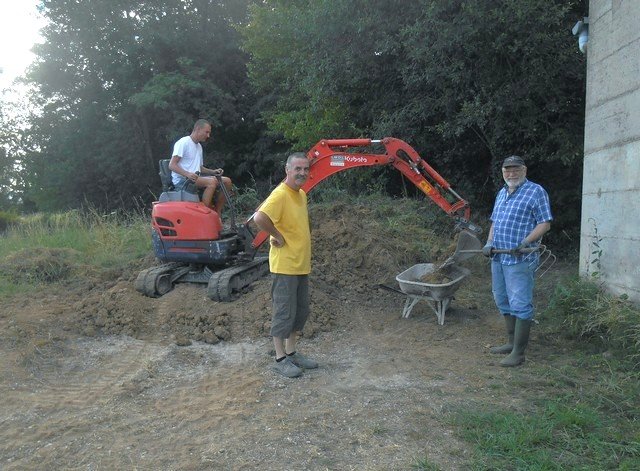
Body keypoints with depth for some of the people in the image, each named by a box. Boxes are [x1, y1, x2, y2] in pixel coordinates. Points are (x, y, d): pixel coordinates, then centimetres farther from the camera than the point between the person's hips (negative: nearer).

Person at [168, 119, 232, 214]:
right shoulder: (183, 143, -6)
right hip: (182, 180, -9)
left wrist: (212, 172, 8)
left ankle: (216, 214, -5)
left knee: (227, 181, -4)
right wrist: (187, 174, -30)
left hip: (196, 178, 9)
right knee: (212, 181, -33)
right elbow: (172, 165, -13)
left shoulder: (199, 146, 22)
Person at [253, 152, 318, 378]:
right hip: (285, 266, -9)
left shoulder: (301, 194, 11)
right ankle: (280, 359, 13)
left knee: (301, 312, 16)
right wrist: (277, 236, -21)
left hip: (302, 265, 9)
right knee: (284, 313, 1)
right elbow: (259, 218, -33)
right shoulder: (280, 195, -18)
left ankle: (291, 352, 30)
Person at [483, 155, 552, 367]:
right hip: (498, 258, 8)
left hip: (520, 260, -8)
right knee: (503, 301, 15)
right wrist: (489, 243, 6)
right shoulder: (502, 193, 18)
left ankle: (518, 353, -2)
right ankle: (512, 342, 27)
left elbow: (545, 223, -10)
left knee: (520, 305, -7)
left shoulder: (535, 191, -5)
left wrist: (525, 243, -22)